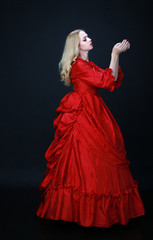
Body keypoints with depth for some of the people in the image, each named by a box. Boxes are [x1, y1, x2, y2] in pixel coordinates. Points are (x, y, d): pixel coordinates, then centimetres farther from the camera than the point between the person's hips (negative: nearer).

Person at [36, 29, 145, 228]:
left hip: (93, 115, 9)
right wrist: (115, 54, -11)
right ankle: (87, 211, 6)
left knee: (96, 158, 10)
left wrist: (117, 55, 9)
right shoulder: (79, 65, -10)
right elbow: (107, 81, -17)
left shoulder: (89, 65, 18)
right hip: (84, 118, -9)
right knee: (86, 158, -5)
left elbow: (115, 81, 14)